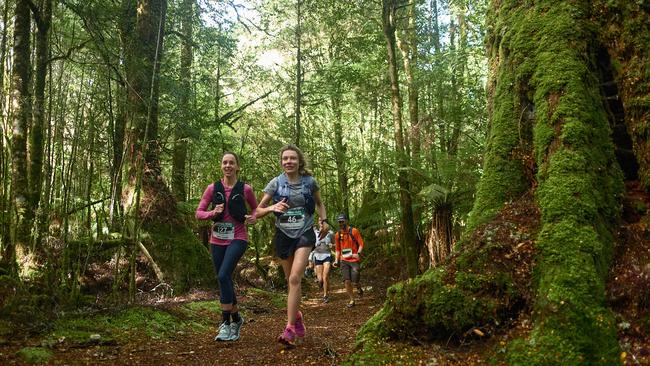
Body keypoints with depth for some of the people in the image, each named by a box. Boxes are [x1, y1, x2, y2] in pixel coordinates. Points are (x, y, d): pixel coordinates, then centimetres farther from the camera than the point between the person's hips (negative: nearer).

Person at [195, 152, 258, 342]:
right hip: (217, 240, 4)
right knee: (225, 281, 11)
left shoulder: (245, 189, -2)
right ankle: (236, 318, 33)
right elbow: (198, 213, 3)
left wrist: (253, 218, -7)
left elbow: (255, 207, 14)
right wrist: (212, 213, -16)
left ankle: (225, 322, -10)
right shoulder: (212, 188, 2)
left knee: (223, 276, -21)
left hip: (237, 239, -3)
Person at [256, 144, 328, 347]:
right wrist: (272, 208, -24)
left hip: (304, 234, -2)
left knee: (295, 278, -17)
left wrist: (324, 220, -1)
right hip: (283, 235, 2)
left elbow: (319, 203, 17)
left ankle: (290, 329, -14)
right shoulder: (276, 183, -3)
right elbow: (258, 211, -3)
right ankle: (297, 316, 38)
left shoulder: (310, 181, -1)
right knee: (291, 280, 13)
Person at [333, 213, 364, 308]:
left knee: (354, 282, -5)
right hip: (344, 261, 3)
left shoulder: (354, 231, -6)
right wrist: (337, 260, 6)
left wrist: (358, 254, -22)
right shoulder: (337, 235, 6)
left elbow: (361, 244, -6)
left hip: (355, 260, -3)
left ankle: (358, 288, 30)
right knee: (347, 281, -4)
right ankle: (352, 300, 11)